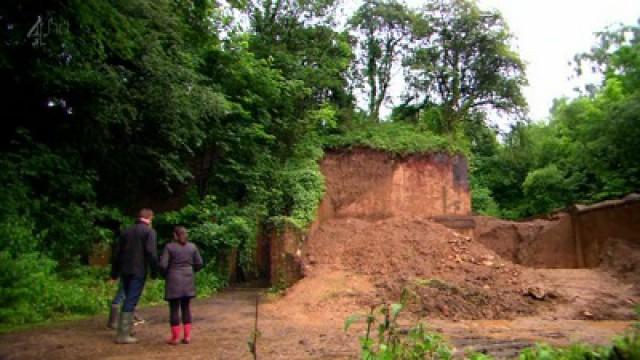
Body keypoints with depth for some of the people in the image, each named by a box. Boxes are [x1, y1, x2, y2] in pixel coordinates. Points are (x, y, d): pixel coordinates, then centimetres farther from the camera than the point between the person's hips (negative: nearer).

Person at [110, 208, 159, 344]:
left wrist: (114, 273, 18)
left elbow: (117, 252, 13)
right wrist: (154, 271, -8)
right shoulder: (149, 231, -6)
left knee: (128, 300, 19)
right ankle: (123, 334, -2)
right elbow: (151, 253, -16)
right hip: (138, 271, -6)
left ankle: (124, 329, 25)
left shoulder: (126, 231, 12)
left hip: (125, 270, 6)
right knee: (131, 302, -3)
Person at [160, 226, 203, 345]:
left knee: (174, 309, 3)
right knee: (186, 308, 11)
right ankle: (187, 336, 11)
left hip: (174, 280, -3)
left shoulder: (169, 246, -5)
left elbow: (163, 265, -10)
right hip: (188, 281, 3)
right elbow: (199, 263, 6)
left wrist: (166, 274, 9)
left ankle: (175, 337, 5)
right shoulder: (192, 247, 5)